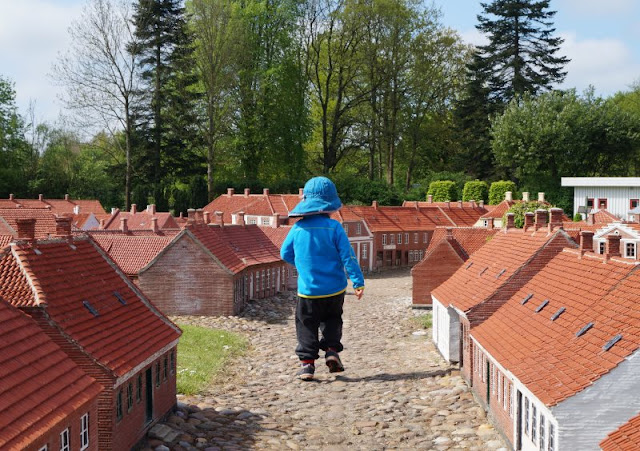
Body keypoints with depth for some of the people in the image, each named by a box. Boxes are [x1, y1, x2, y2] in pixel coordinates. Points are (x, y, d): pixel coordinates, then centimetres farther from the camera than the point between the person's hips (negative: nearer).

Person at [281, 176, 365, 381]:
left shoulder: (298, 228, -4)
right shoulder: (334, 227, -9)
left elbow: (285, 253, 7)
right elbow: (348, 256, -10)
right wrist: (358, 281, -4)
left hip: (308, 289, 0)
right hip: (335, 288, 0)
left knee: (306, 325, 11)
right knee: (332, 320, 22)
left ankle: (307, 362, 5)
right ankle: (332, 350, 5)